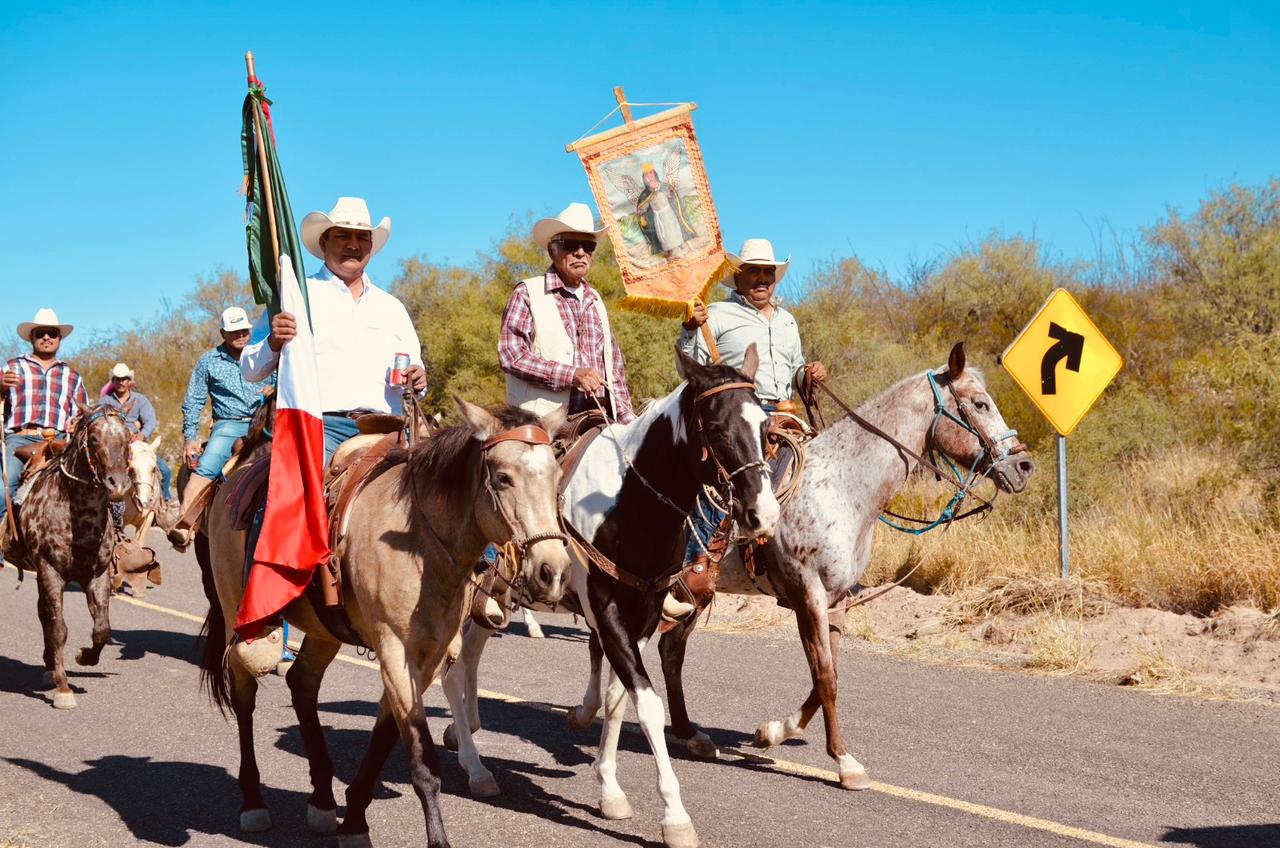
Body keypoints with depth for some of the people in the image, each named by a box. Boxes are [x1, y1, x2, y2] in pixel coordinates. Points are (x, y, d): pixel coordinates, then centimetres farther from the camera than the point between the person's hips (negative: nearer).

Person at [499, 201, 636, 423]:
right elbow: (510, 355, -9)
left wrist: (626, 418, 9)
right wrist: (572, 375, -17)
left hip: (600, 418, 5)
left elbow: (615, 365, 24)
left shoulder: (595, 301, 22)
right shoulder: (527, 294, 2)